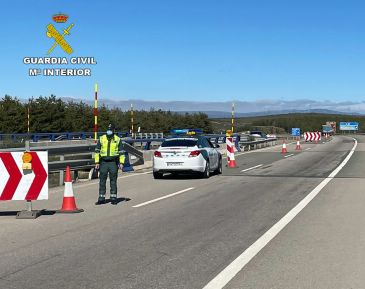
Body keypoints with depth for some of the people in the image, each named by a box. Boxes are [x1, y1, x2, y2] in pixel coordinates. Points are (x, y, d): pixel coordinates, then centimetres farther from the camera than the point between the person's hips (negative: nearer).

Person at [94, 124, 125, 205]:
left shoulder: (117, 140, 3)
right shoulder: (101, 139, 5)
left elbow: (121, 152, 7)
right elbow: (97, 151, 8)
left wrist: (121, 163, -1)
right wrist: (97, 162, 2)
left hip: (113, 162, -1)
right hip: (103, 162, 1)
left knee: (113, 181, 2)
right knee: (102, 181, 1)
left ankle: (113, 198, 8)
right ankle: (101, 198, 6)